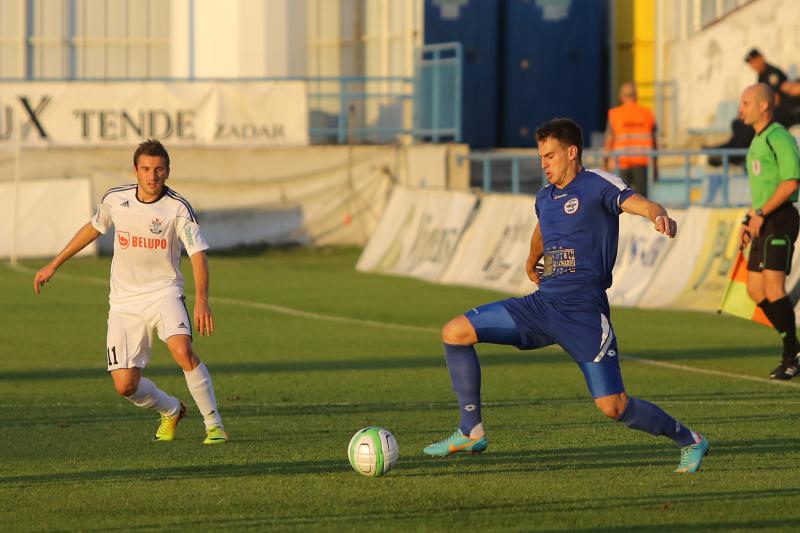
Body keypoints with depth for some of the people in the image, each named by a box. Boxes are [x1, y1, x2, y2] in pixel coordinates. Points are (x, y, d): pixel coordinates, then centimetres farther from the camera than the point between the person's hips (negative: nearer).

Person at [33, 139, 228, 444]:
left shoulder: (178, 208, -13)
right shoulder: (115, 199, -3)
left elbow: (198, 256, -18)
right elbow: (93, 228, 17)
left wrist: (201, 301, -34)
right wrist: (54, 265, 22)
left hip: (164, 293, -3)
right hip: (124, 301, 3)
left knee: (183, 352, -31)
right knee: (125, 385, -5)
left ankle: (214, 425, -16)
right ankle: (171, 411, 28)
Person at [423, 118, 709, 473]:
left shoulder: (597, 185, -6)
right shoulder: (545, 198, 17)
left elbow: (637, 203, -25)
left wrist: (660, 216, -47)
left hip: (584, 313, -7)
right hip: (542, 305, 7)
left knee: (612, 406, -15)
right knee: (455, 333, -2)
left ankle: (689, 441, 10)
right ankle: (471, 432, 5)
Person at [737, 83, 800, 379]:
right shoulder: (758, 140, 19)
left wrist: (761, 214, -20)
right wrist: (749, 220, 21)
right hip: (763, 223, 10)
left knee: (773, 285, -16)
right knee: (755, 289, 9)